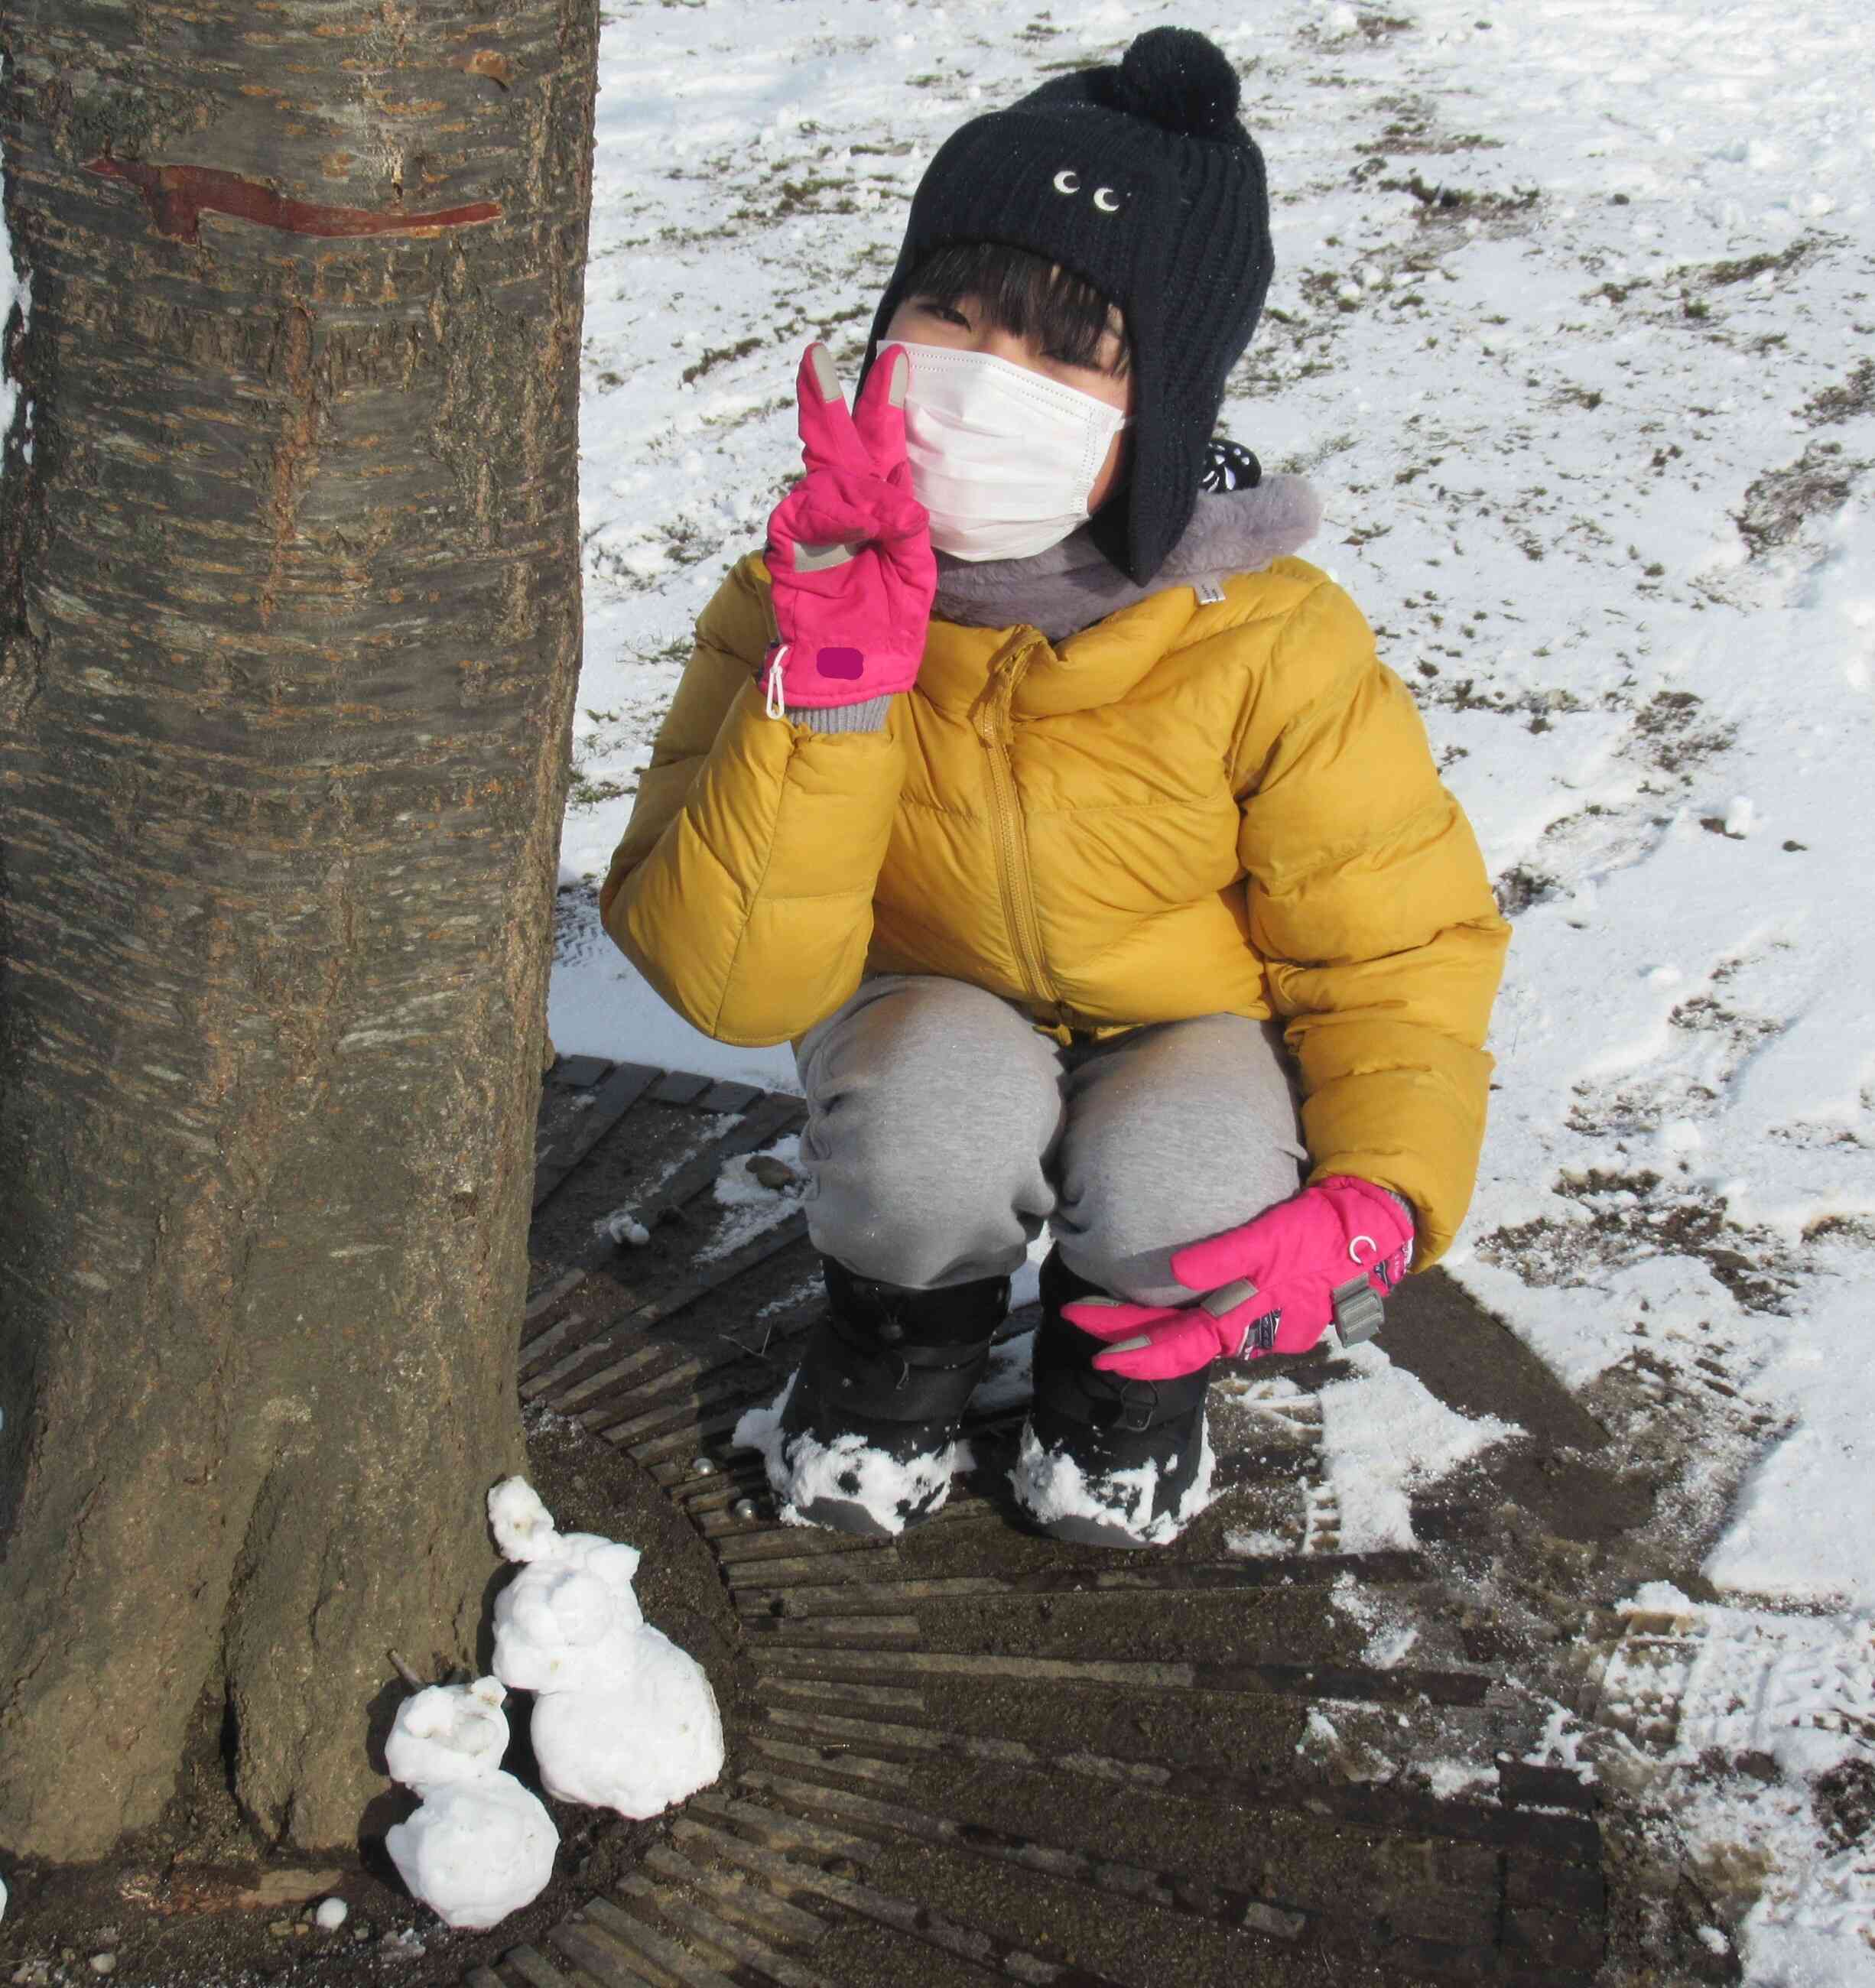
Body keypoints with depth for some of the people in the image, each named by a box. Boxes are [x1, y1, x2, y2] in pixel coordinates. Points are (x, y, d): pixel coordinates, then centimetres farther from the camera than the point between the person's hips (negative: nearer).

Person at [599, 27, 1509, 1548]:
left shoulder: (1271, 646, -23)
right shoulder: (802, 594, -20)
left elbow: (1398, 953, -12)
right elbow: (732, 986, -26)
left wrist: (1375, 1207, -31)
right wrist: (832, 684, -39)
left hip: (1191, 1034, 0)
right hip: (937, 1022, 1)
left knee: (1176, 1195, -33)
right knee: (945, 1108, -34)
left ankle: (1128, 1374, 6)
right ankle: (903, 1337, 3)